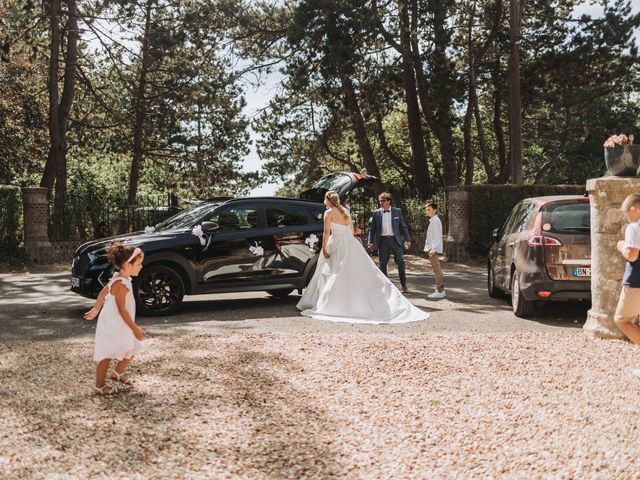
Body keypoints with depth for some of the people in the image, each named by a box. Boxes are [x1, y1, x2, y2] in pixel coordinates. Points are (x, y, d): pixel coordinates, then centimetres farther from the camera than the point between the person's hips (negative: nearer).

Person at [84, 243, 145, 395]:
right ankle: (100, 387, 12)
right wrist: (135, 328, -22)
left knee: (131, 349, 17)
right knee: (107, 356, 1)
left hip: (120, 325, 10)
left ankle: (117, 373, 36)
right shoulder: (121, 284, -25)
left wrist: (96, 309, 29)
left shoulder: (119, 279, 6)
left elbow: (103, 292, 18)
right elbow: (121, 309, -26)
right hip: (112, 325, -10)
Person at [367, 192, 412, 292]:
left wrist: (407, 239, 1)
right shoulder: (376, 213, 4)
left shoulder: (397, 211, 4)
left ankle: (404, 285, 14)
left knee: (400, 262, 2)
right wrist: (371, 243, 0)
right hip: (383, 240, 1)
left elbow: (403, 226, 7)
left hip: (395, 239, 0)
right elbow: (372, 229, 6)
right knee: (382, 264, 4)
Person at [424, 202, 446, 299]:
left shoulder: (435, 220, -12)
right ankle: (440, 290, 18)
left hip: (434, 249, -10)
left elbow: (436, 236, -19)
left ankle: (440, 291, -9)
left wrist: (433, 249, -24)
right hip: (432, 249, 10)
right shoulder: (432, 221, 18)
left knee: (436, 269, -9)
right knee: (437, 270, 13)